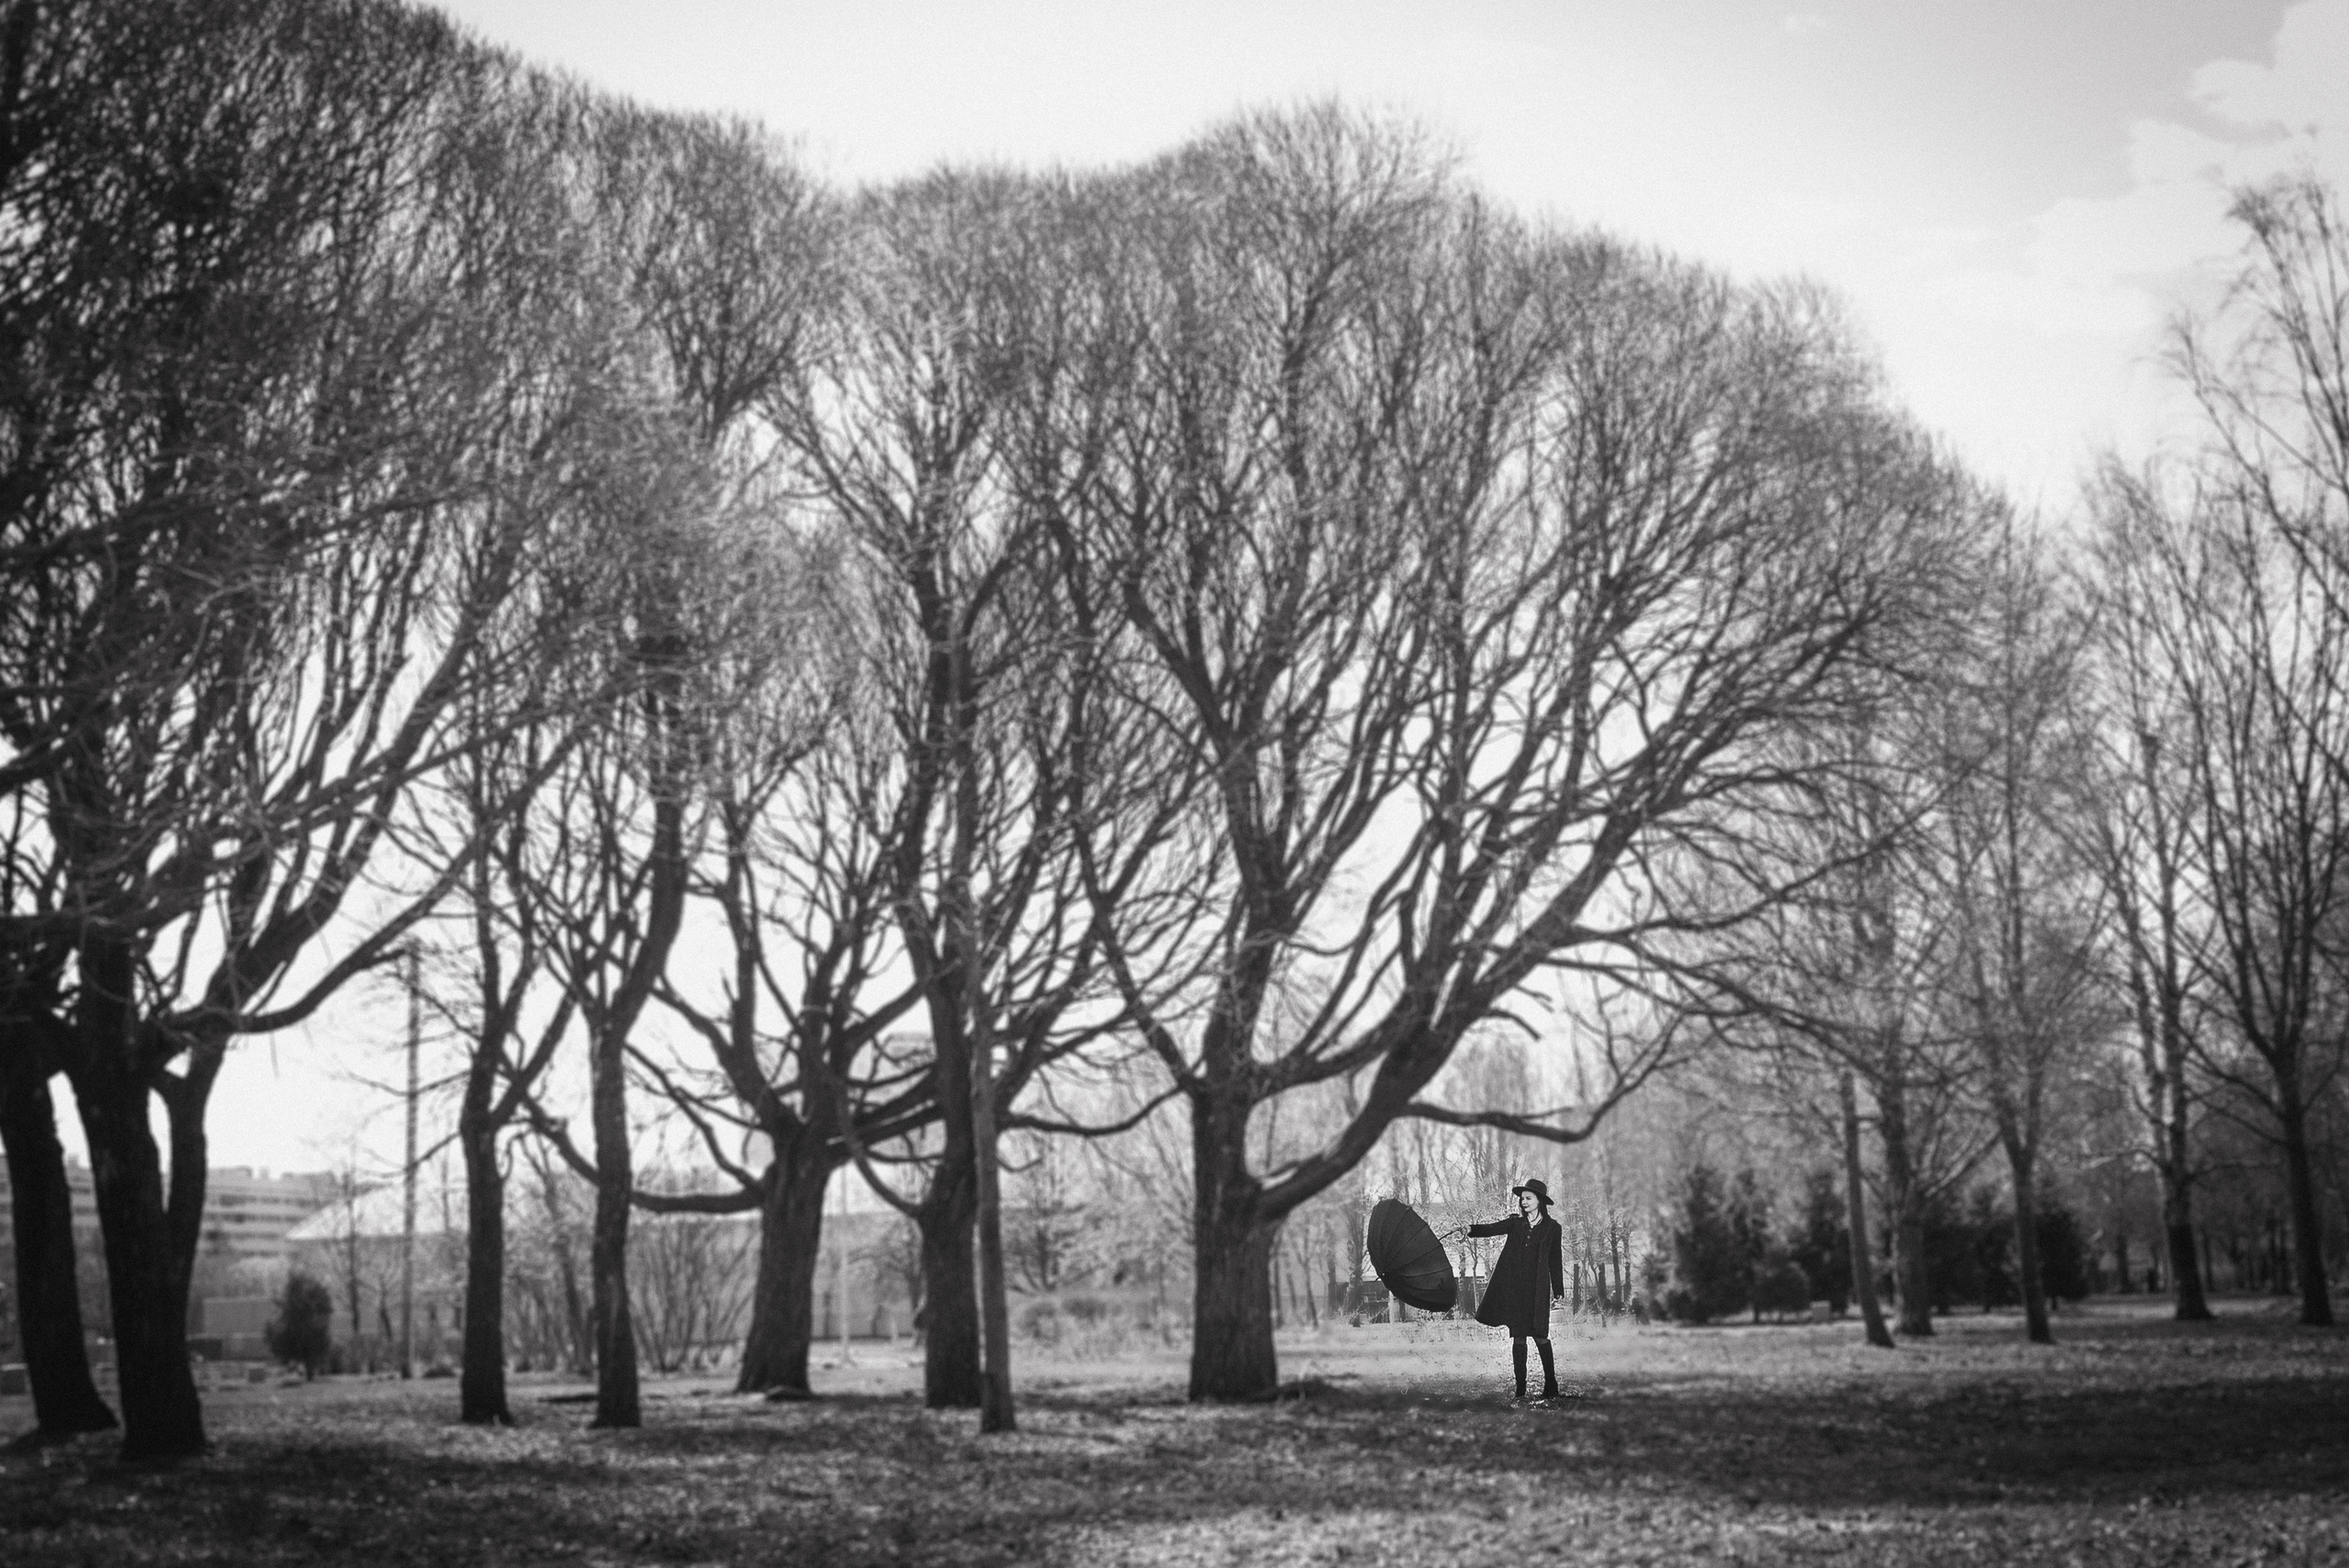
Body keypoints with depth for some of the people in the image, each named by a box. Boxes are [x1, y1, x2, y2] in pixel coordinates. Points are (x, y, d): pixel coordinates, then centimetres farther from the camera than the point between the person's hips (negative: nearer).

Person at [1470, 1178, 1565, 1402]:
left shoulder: (1551, 1228, 5)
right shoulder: (1515, 1223, 10)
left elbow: (1555, 1260, 7)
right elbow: (1492, 1229, -7)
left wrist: (1558, 1291, 6)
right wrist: (1472, 1230, -26)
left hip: (1537, 1288, -2)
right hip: (1513, 1287, 2)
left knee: (1540, 1335, -6)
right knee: (1517, 1336, 2)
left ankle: (1550, 1384, 6)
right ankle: (1520, 1388, 6)